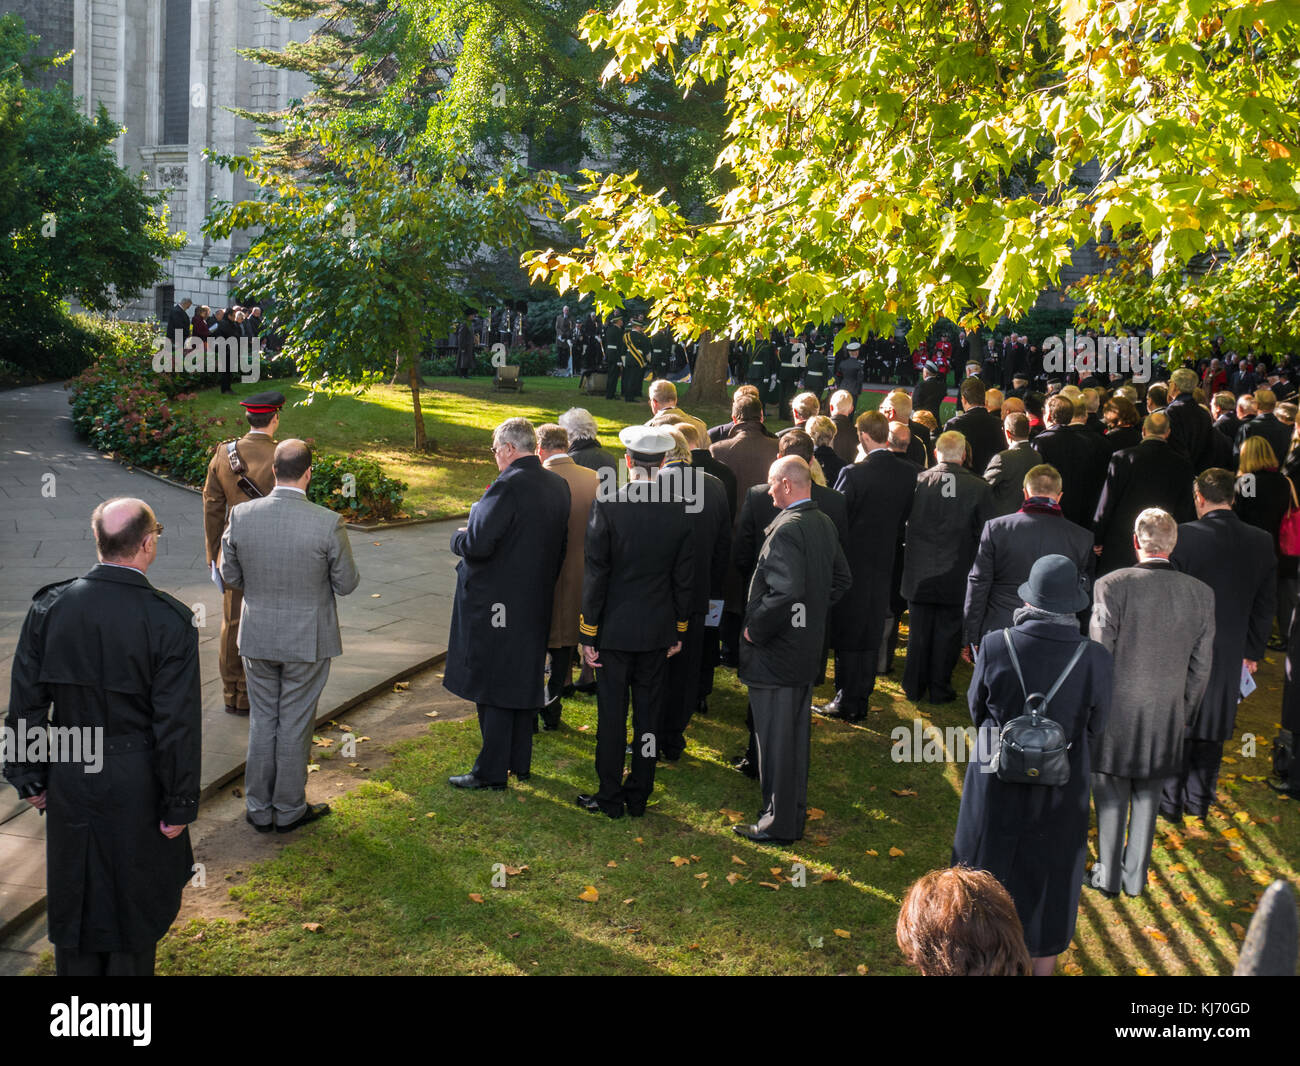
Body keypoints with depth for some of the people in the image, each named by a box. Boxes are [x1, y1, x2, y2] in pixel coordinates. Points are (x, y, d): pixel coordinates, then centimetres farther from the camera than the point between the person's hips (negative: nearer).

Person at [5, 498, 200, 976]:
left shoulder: (49, 606, -7)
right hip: (137, 785, -4)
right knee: (132, 895, 14)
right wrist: (180, 805, -6)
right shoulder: (171, 620, -18)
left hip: (69, 780, 4)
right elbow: (178, 723, -15)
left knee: (75, 890, 19)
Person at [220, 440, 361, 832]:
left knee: (262, 721, 16)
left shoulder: (241, 515, -10)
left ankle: (259, 809, 27)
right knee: (295, 724, 11)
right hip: (307, 639, -3)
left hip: (257, 637, 3)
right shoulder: (328, 523, -19)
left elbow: (230, 576, 1)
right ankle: (289, 810, 25)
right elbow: (346, 583, -10)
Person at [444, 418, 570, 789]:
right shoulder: (558, 485, 4)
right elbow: (560, 543, 11)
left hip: (495, 605, -8)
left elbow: (478, 544, -24)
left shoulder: (508, 486, -21)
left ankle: (492, 772, 10)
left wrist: (459, 537, -4)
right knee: (523, 681, 18)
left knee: (493, 688, 2)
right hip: (536, 602, 8)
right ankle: (520, 762, 30)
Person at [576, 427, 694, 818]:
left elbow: (595, 574, -11)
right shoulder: (678, 510, -4)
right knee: (650, 712, 12)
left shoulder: (606, 507, -15)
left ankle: (610, 797, 16)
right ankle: (639, 795, 22)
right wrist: (678, 630, 13)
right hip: (659, 629, 3)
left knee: (612, 715, 7)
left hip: (614, 628, -3)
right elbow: (685, 578, 2)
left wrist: (588, 633, -4)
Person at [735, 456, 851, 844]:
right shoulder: (824, 524, 6)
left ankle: (778, 823, 14)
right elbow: (842, 579, 16)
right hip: (807, 649, 9)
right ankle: (795, 813, 34)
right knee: (796, 735, 20)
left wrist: (754, 630, -18)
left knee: (776, 741, 3)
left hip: (775, 652, -9)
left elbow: (785, 592, -31)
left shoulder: (786, 529, -23)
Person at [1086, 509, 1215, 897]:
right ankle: (1136, 877, 28)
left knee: (1111, 797, 11)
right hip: (1166, 718, 3)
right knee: (1147, 796, 17)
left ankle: (1109, 877, 22)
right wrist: (1183, 715, 15)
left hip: (1116, 714, -3)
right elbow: (1201, 667, 3)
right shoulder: (1202, 593, -4)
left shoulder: (1112, 585, -16)